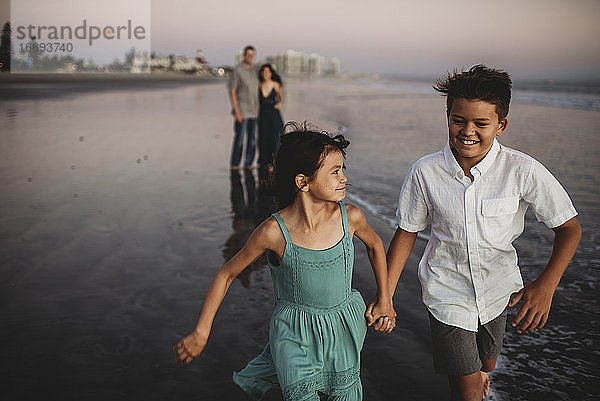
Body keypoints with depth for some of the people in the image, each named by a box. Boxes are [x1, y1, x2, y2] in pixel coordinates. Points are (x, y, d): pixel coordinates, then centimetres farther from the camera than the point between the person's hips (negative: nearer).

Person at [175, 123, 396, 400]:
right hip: (294, 333, -4)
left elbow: (374, 245, 9)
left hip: (344, 326, 4)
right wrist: (200, 334, -7)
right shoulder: (274, 231, -23)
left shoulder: (350, 217, -15)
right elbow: (226, 274, -10)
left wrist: (385, 301, 12)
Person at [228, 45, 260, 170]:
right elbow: (232, 92, -12)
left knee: (253, 138, 5)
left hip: (254, 111, 6)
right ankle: (234, 164, 4)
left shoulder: (255, 71, 11)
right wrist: (236, 112, -18)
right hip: (241, 111, -6)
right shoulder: (237, 71, -9)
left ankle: (248, 163, 14)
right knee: (239, 138, -6)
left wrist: (259, 109, 13)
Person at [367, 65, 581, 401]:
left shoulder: (523, 171, -18)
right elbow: (407, 232, -4)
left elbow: (569, 228, -10)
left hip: (497, 291, 1)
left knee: (484, 370, 24)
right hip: (448, 294, -1)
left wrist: (546, 284, -24)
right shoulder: (425, 172, -16)